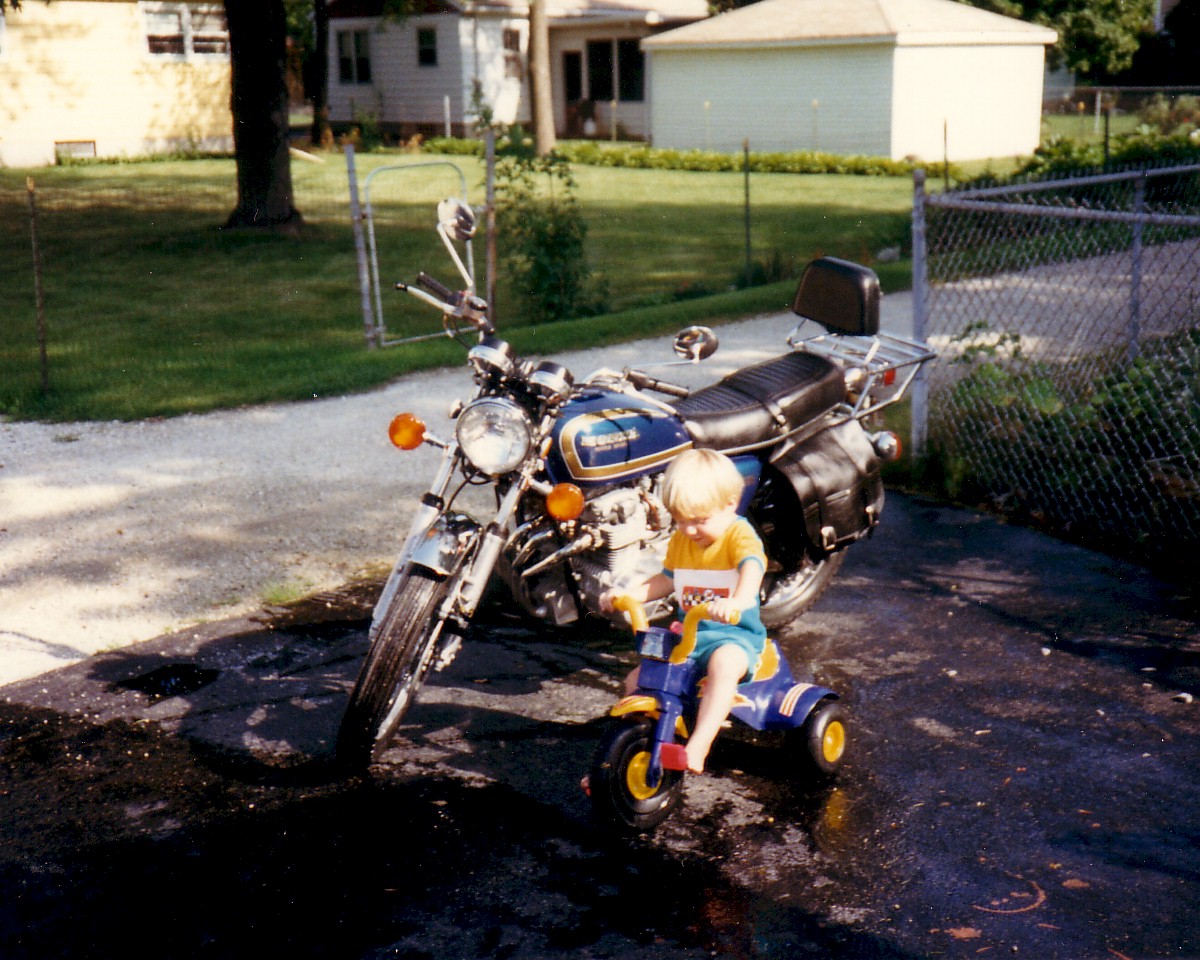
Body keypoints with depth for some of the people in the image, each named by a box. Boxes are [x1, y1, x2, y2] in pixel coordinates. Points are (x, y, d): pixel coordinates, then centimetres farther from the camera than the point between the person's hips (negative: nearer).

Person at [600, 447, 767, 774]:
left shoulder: (740, 535, -11)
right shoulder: (679, 541, 10)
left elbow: (752, 568, -32)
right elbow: (666, 579, 24)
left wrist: (737, 602, -54)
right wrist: (625, 593, 7)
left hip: (734, 634, -7)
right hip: (687, 636, 7)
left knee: (724, 665, -40)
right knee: (636, 681, -3)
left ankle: (697, 747, -42)